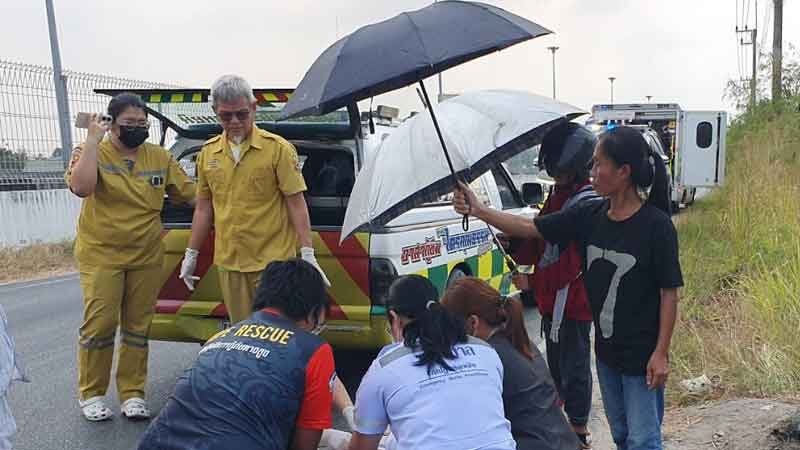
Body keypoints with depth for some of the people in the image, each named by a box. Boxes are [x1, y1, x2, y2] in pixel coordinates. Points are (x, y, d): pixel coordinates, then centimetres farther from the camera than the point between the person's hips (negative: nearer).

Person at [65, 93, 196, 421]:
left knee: (138, 326, 9)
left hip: (147, 257, 3)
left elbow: (190, 193, 11)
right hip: (101, 256, -3)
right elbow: (81, 187, -24)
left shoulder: (160, 157, 5)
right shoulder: (91, 153, -4)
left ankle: (132, 393, 20)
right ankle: (91, 394, 16)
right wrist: (92, 140, -20)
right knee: (99, 325, -3)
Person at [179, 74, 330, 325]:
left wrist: (307, 254, -13)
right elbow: (204, 208, 15)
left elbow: (296, 203, -7)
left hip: (273, 261, -4)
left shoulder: (278, 148, -6)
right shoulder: (208, 152, 8)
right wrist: (191, 254, 16)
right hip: (228, 263, 5)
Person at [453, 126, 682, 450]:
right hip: (606, 349, 5)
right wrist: (477, 211, -7)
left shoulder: (656, 224, -17)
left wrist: (661, 353, -14)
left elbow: (669, 293, -13)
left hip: (642, 356, -5)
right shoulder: (589, 216, -3)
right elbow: (530, 229, 1)